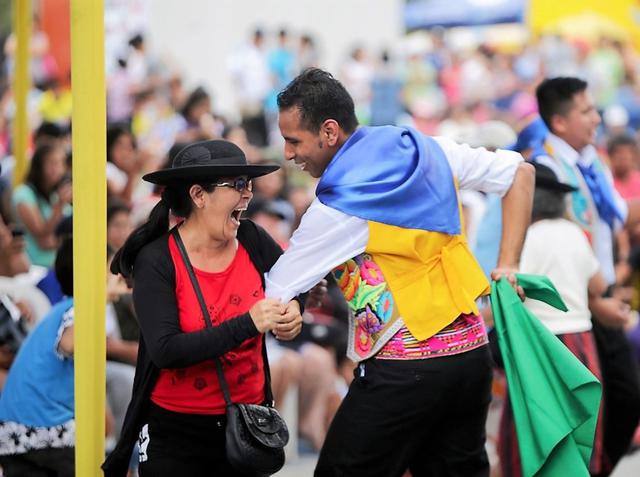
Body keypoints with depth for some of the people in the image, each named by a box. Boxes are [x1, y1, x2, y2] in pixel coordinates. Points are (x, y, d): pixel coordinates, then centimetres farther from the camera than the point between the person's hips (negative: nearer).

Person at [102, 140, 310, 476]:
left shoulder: (252, 241, -2)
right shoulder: (157, 261, -14)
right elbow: (165, 351, -24)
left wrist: (293, 310, -9)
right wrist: (247, 324, -28)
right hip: (174, 430, -4)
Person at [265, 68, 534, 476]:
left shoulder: (336, 209, -11)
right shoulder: (429, 151, 7)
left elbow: (272, 298, -5)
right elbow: (520, 172, 15)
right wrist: (508, 267, 10)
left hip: (403, 370, -7)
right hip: (471, 352, 7)